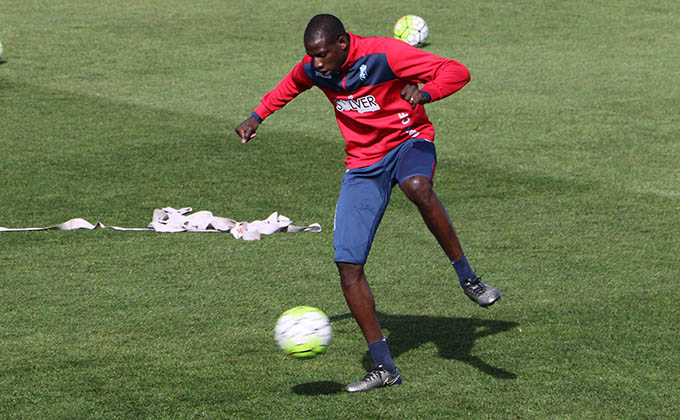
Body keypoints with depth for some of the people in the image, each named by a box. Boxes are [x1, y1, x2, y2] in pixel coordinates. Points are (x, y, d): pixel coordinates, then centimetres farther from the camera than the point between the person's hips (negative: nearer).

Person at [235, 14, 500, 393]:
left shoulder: (384, 55, -21)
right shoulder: (313, 69, -2)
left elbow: (457, 73, -25)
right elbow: (291, 85, 26)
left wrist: (424, 93, -42)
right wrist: (257, 117, 23)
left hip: (407, 141, -5)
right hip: (363, 164, 5)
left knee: (417, 186, -43)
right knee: (348, 263, -8)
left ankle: (467, 277, -26)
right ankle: (384, 367, -2)